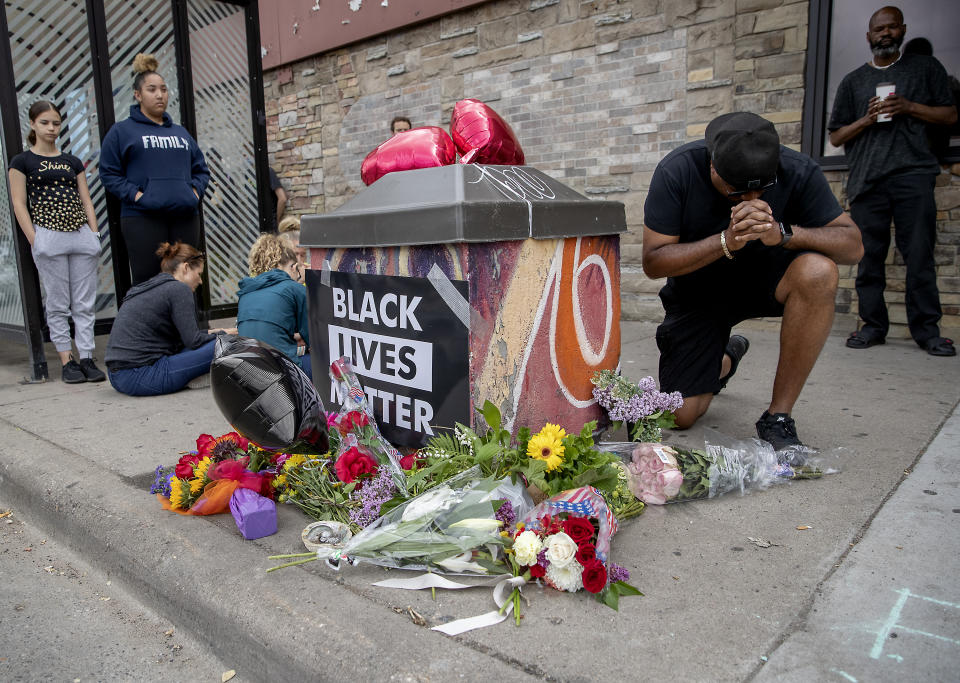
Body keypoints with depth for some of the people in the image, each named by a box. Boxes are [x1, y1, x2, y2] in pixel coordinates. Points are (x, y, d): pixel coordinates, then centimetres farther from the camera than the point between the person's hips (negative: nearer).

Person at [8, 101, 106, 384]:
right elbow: (19, 205, 1)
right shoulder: (22, 161, 5)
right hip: (48, 237, -3)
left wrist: (95, 235, 4)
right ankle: (67, 360, 6)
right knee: (58, 304, 0)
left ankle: (87, 358, 5)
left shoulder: (72, 161, 16)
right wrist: (35, 241, -8)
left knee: (85, 303, 1)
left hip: (81, 235, 3)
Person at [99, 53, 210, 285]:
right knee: (147, 283, -6)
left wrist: (196, 191, 4)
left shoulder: (180, 132, 20)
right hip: (143, 219, -4)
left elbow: (201, 169, 22)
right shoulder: (121, 131, 6)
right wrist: (134, 194, -11)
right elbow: (109, 173, 2)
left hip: (185, 216, 5)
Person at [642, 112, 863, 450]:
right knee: (680, 415, -7)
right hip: (697, 292, 0)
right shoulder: (676, 171, -23)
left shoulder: (798, 171, -19)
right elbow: (653, 261, -23)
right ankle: (726, 359, 31)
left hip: (763, 278, 1)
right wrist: (726, 241, -36)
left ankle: (777, 416, -21)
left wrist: (783, 233, -37)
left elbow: (852, 244, -20)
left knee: (818, 272, -35)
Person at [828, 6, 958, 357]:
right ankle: (873, 325, 6)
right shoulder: (853, 81, 20)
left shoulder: (926, 68, 19)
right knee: (869, 256, -1)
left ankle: (927, 330, -1)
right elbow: (836, 136, 17)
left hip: (913, 174, -1)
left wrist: (909, 107, -2)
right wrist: (867, 119, -2)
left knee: (920, 255, -6)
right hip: (867, 180, 1)